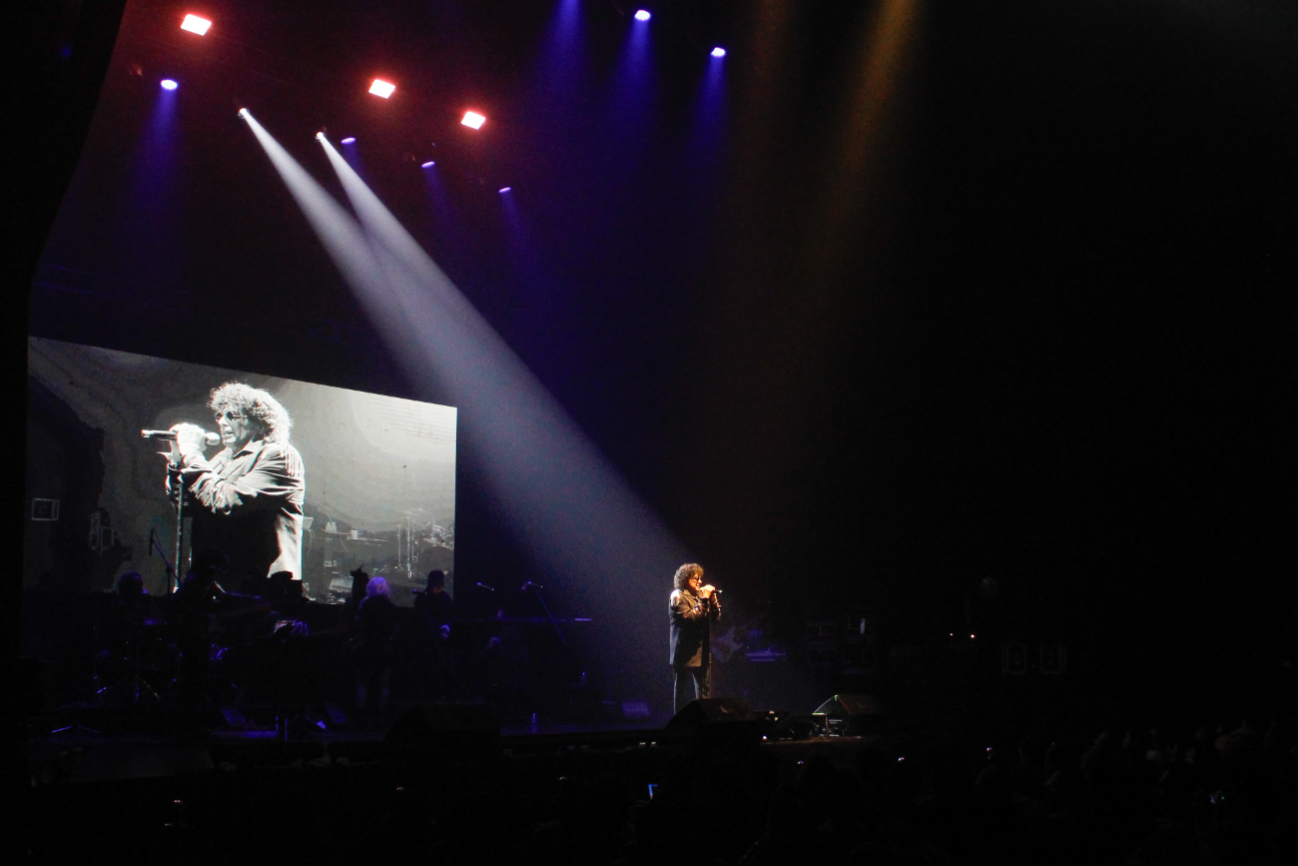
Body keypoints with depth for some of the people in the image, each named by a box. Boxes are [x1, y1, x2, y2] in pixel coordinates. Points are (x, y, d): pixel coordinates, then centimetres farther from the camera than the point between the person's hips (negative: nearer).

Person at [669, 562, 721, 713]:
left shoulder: (698, 595, 16)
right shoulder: (678, 596, -6)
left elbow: (715, 617, 14)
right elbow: (690, 617, -19)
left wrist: (712, 599, -1)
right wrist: (703, 600, -17)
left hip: (701, 652, 7)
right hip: (686, 654, -7)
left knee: (704, 690, 7)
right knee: (682, 690, -1)